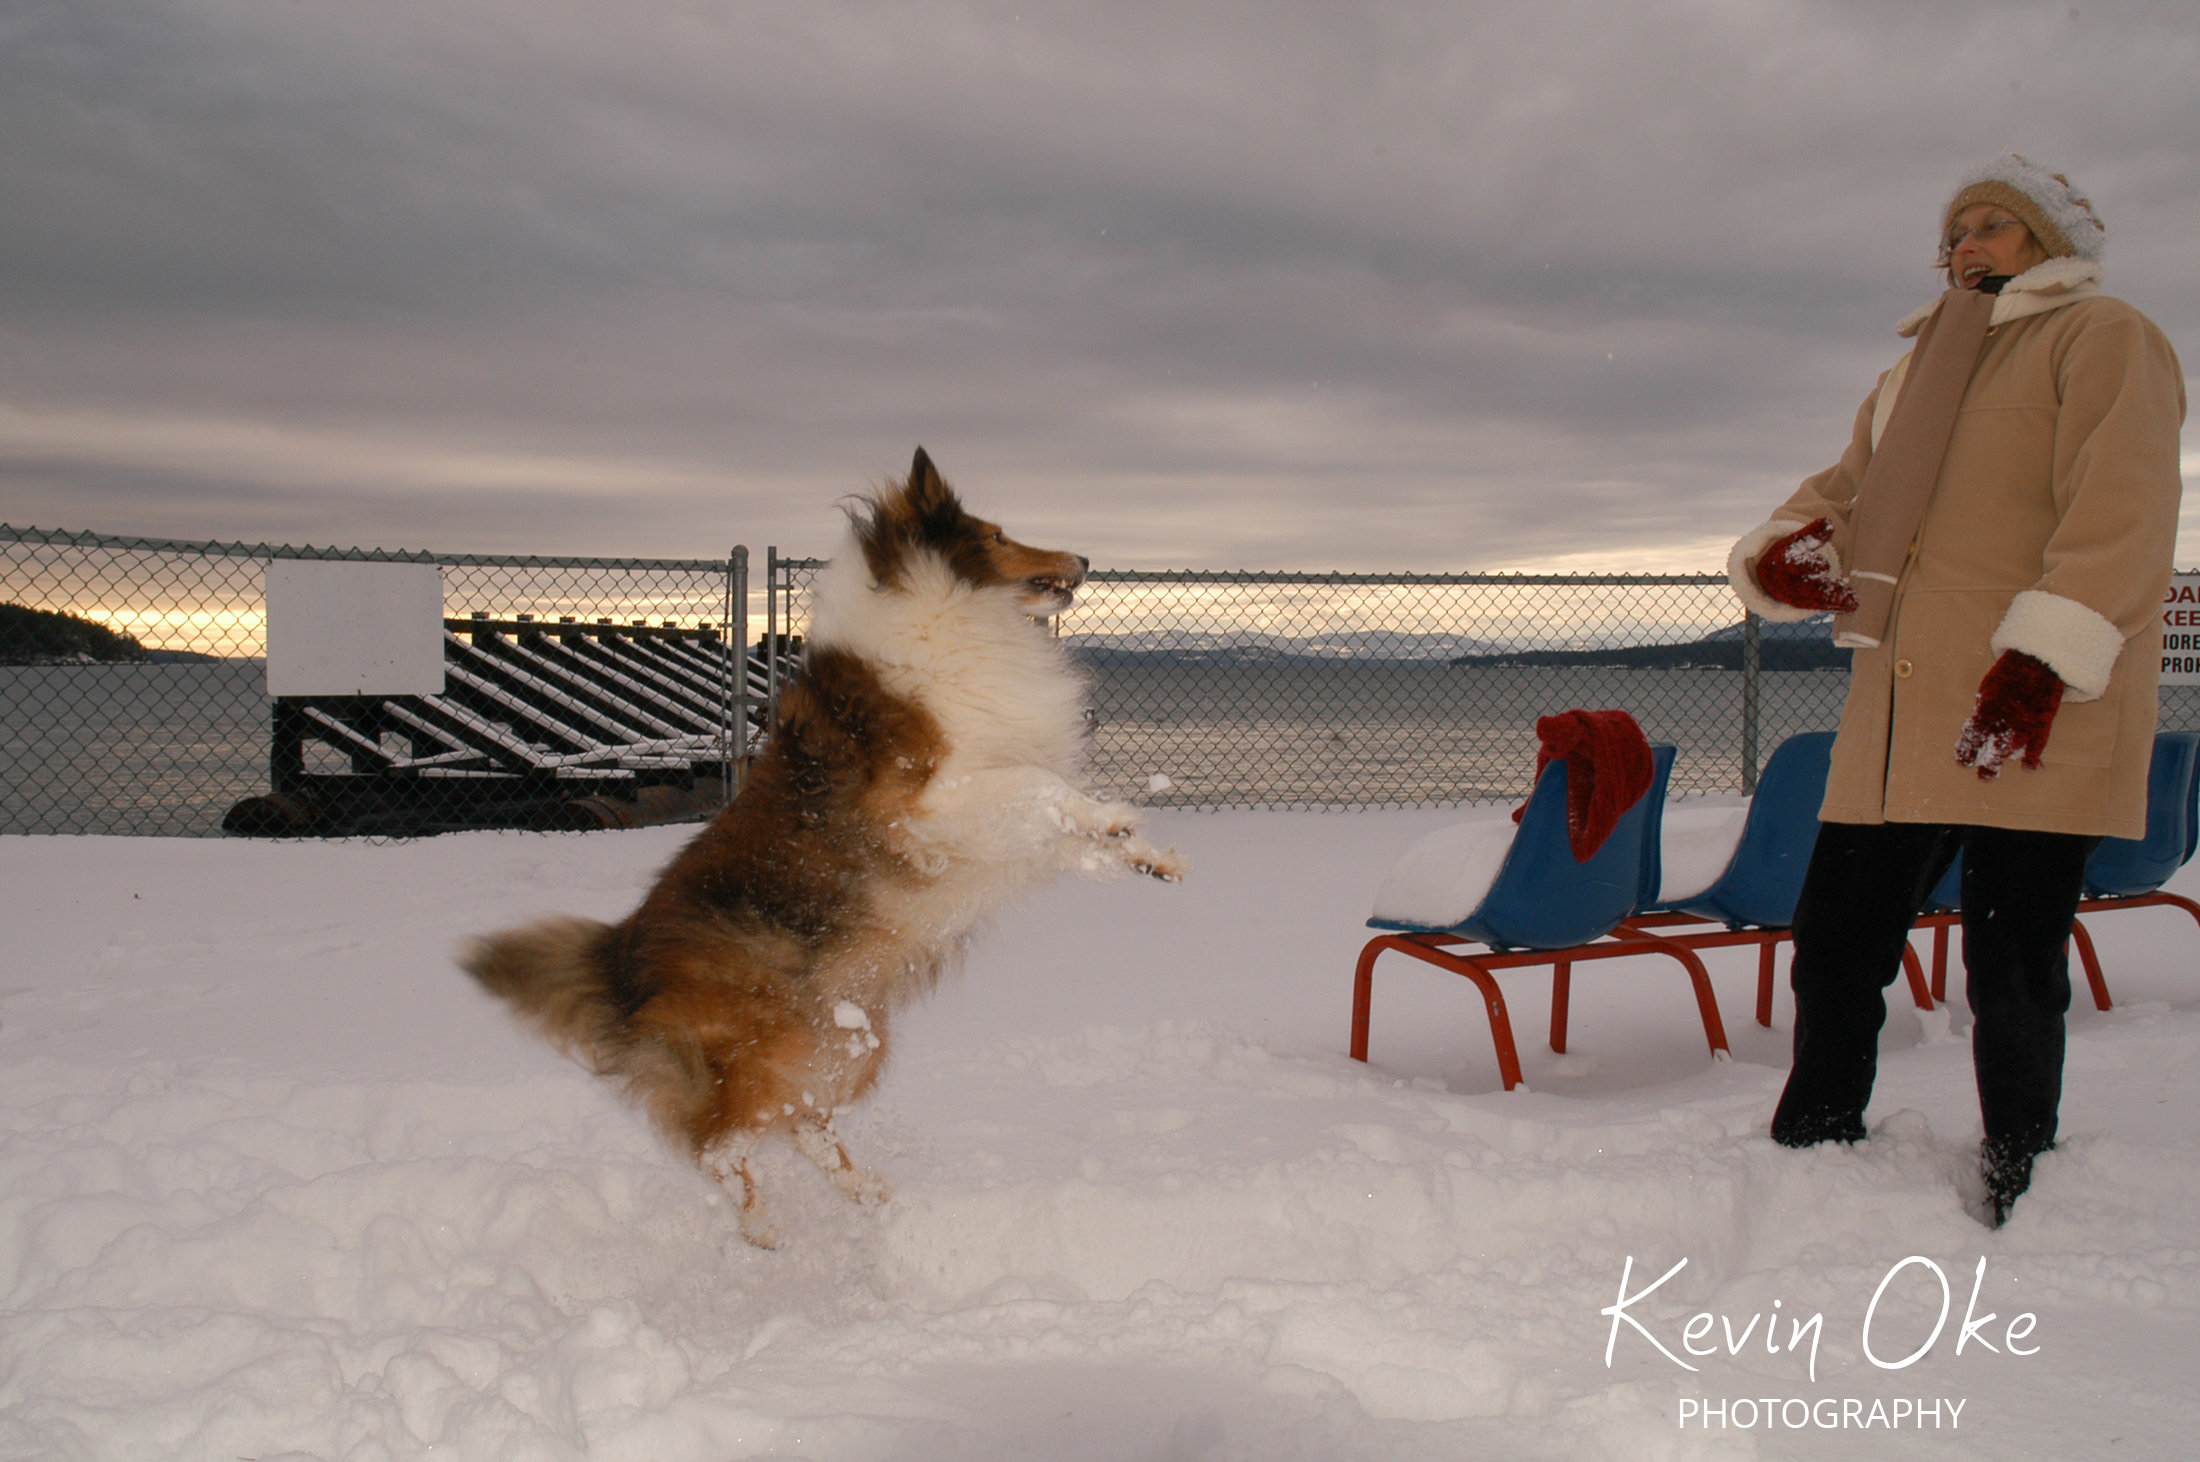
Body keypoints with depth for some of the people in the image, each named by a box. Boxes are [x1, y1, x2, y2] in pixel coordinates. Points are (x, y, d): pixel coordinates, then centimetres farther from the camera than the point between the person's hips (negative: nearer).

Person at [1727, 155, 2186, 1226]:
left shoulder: (2102, 337, 4)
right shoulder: (1915, 375, 26)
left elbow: (2120, 507, -10)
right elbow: (1844, 492, 22)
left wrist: (2043, 656, -22)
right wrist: (1784, 552, -3)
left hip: (2036, 720, -6)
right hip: (1899, 717, 7)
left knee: (2012, 970, -2)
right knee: (1833, 939, 7)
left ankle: (2013, 1203, 14)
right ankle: (1810, 1160, 23)